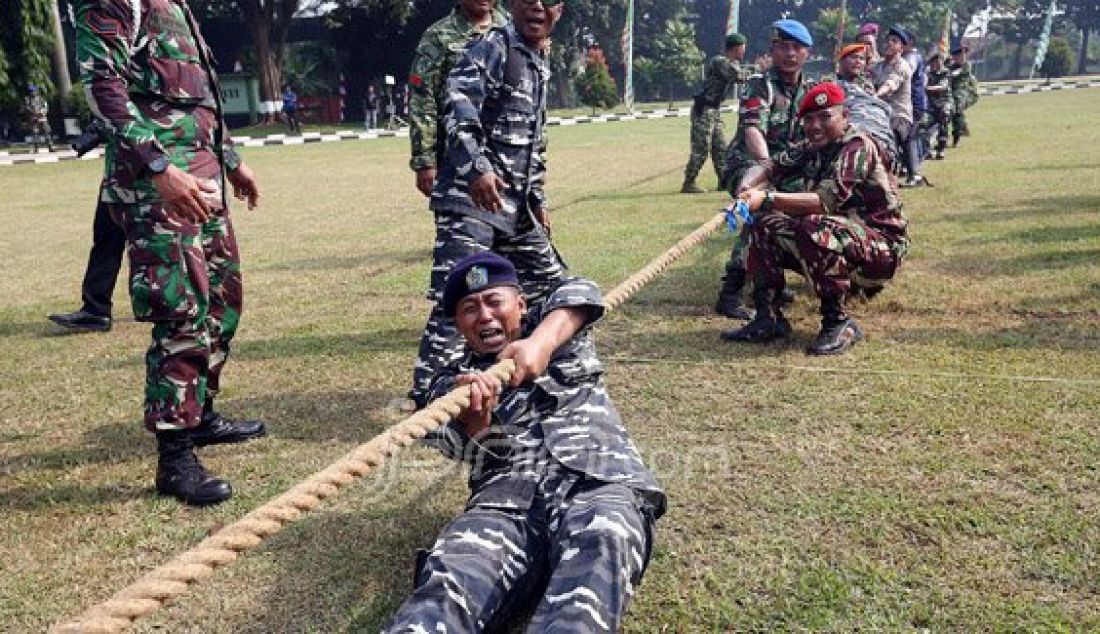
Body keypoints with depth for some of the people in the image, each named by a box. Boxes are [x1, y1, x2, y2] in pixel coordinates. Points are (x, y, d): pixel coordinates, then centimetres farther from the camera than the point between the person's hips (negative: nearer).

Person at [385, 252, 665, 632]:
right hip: (505, 497, 1)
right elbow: (464, 448, 4)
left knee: (598, 549, -38)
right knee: (447, 579, -33)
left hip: (598, 479, 0)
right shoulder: (453, 381, 26)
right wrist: (472, 420, -21)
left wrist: (540, 343, -15)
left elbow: (578, 293, 6)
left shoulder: (548, 326, 28)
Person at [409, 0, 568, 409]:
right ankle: (426, 396, -8)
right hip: (472, 196, -9)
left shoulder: (541, 66, 21)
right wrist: (476, 167, -35)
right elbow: (458, 105, -22)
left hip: (515, 203, 9)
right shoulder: (494, 46, -5)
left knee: (549, 283, 17)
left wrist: (537, 199, 24)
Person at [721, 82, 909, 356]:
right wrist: (746, 188, -25)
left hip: (882, 245, -8)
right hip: (842, 235, 8)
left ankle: (838, 323, -22)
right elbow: (769, 166, -1)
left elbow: (827, 200, -31)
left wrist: (767, 198, -41)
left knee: (813, 228, -35)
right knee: (764, 223, -1)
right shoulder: (811, 148, 7)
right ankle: (768, 318, -1)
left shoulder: (858, 146, -17)